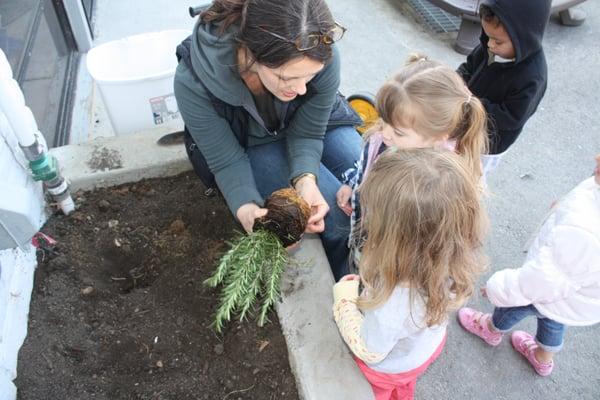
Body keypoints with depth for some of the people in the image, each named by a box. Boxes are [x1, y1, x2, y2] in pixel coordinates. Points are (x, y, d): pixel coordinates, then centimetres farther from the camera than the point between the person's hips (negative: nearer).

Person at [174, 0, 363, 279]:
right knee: (340, 215, -19)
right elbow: (227, 161, -21)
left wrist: (306, 179, -35)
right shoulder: (194, 83, -34)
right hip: (250, 146, -3)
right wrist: (246, 208, -38)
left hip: (314, 124, 3)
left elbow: (307, 133, -16)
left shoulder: (321, 58, -31)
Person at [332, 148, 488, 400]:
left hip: (388, 367, -5)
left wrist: (344, 301, -15)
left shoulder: (390, 307, -50)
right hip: (429, 344, 5)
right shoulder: (455, 255, -33)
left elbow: (370, 352, -28)